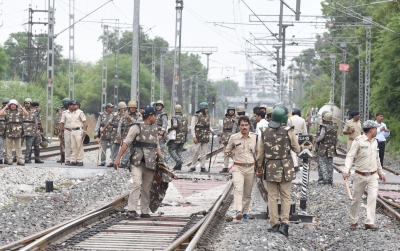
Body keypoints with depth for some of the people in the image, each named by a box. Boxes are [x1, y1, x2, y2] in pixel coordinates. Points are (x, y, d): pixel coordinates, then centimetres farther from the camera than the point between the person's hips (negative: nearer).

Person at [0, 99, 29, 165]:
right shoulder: (7, 111, 8)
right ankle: (9, 160, 5)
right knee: (9, 146, 1)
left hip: (17, 131, 0)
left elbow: (27, 114, -5)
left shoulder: (19, 111, 10)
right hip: (9, 131, 0)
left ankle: (19, 160, 2)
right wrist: (5, 107, -1)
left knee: (18, 147, 1)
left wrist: (21, 107, -4)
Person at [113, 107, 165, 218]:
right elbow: (126, 143, -6)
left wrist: (161, 157, 8)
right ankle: (131, 210, -19)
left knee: (146, 189, 8)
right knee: (137, 184, -19)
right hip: (137, 162, -6)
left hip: (150, 163, 6)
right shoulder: (137, 127, -2)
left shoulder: (155, 129, 18)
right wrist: (118, 158, -12)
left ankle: (145, 212, 16)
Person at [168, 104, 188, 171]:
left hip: (175, 138, -6)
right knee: (179, 151, 11)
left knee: (171, 150, 3)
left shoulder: (174, 118, -12)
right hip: (182, 138, 6)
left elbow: (175, 126, -30)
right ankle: (179, 166, 6)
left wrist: (169, 129, -12)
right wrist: (185, 137, 21)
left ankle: (178, 160, -18)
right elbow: (186, 129, 12)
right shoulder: (185, 118, 8)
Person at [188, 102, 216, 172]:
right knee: (196, 152, -6)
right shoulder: (196, 116, -5)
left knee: (204, 153, 5)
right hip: (198, 137, -5)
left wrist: (212, 131, 0)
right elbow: (192, 127, -7)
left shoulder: (207, 116, 12)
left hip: (206, 137, 5)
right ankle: (193, 166, 4)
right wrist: (194, 137, -15)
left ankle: (203, 167, 10)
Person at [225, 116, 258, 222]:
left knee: (247, 193, 10)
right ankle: (238, 211, -35)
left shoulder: (254, 137, 4)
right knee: (238, 189, -22)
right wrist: (228, 153, -12)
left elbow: (258, 152, 15)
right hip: (238, 168, -3)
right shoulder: (234, 138, -1)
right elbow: (227, 150, 12)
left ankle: (245, 213, 23)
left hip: (250, 168, 3)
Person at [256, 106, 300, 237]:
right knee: (285, 197, 5)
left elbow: (260, 152, 5)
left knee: (272, 196, 9)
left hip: (270, 167, 2)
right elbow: (297, 149, -2)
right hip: (285, 167, -2)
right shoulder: (288, 131, -11)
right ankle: (284, 223, -6)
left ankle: (274, 224, 10)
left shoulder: (264, 132, -1)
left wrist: (259, 167, 17)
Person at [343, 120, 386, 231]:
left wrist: (380, 172, 27)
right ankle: (354, 221, 20)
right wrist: (346, 170, -28)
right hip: (360, 175, -4)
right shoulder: (358, 141, -11)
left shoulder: (374, 142, 10)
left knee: (373, 197, -9)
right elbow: (350, 156, -15)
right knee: (356, 199, 5)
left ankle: (369, 222, -9)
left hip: (373, 176, 4)